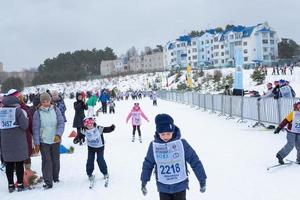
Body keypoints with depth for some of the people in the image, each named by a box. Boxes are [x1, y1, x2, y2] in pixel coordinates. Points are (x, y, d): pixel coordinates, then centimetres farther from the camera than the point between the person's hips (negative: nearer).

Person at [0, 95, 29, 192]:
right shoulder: (18, 110, -14)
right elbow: (24, 126, -15)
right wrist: (26, 119, 1)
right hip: (18, 142, -4)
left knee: (9, 164, 11)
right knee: (19, 164, 7)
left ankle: (11, 185, 17)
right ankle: (20, 184, 13)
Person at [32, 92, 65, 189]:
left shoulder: (56, 110, -3)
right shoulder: (38, 113, -6)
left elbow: (61, 123, -5)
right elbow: (36, 129, -4)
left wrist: (58, 134, -21)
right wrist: (36, 143, -7)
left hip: (56, 140, 2)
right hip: (44, 141, -2)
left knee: (55, 160, 14)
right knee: (46, 161, -6)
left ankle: (56, 177, 34)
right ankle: (48, 182, 0)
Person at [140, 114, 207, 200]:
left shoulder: (181, 143, -13)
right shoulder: (154, 145, -9)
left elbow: (194, 161, -6)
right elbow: (148, 164, 4)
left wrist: (202, 180, -3)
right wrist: (144, 182, 12)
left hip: (180, 186, -1)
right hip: (163, 188, 1)